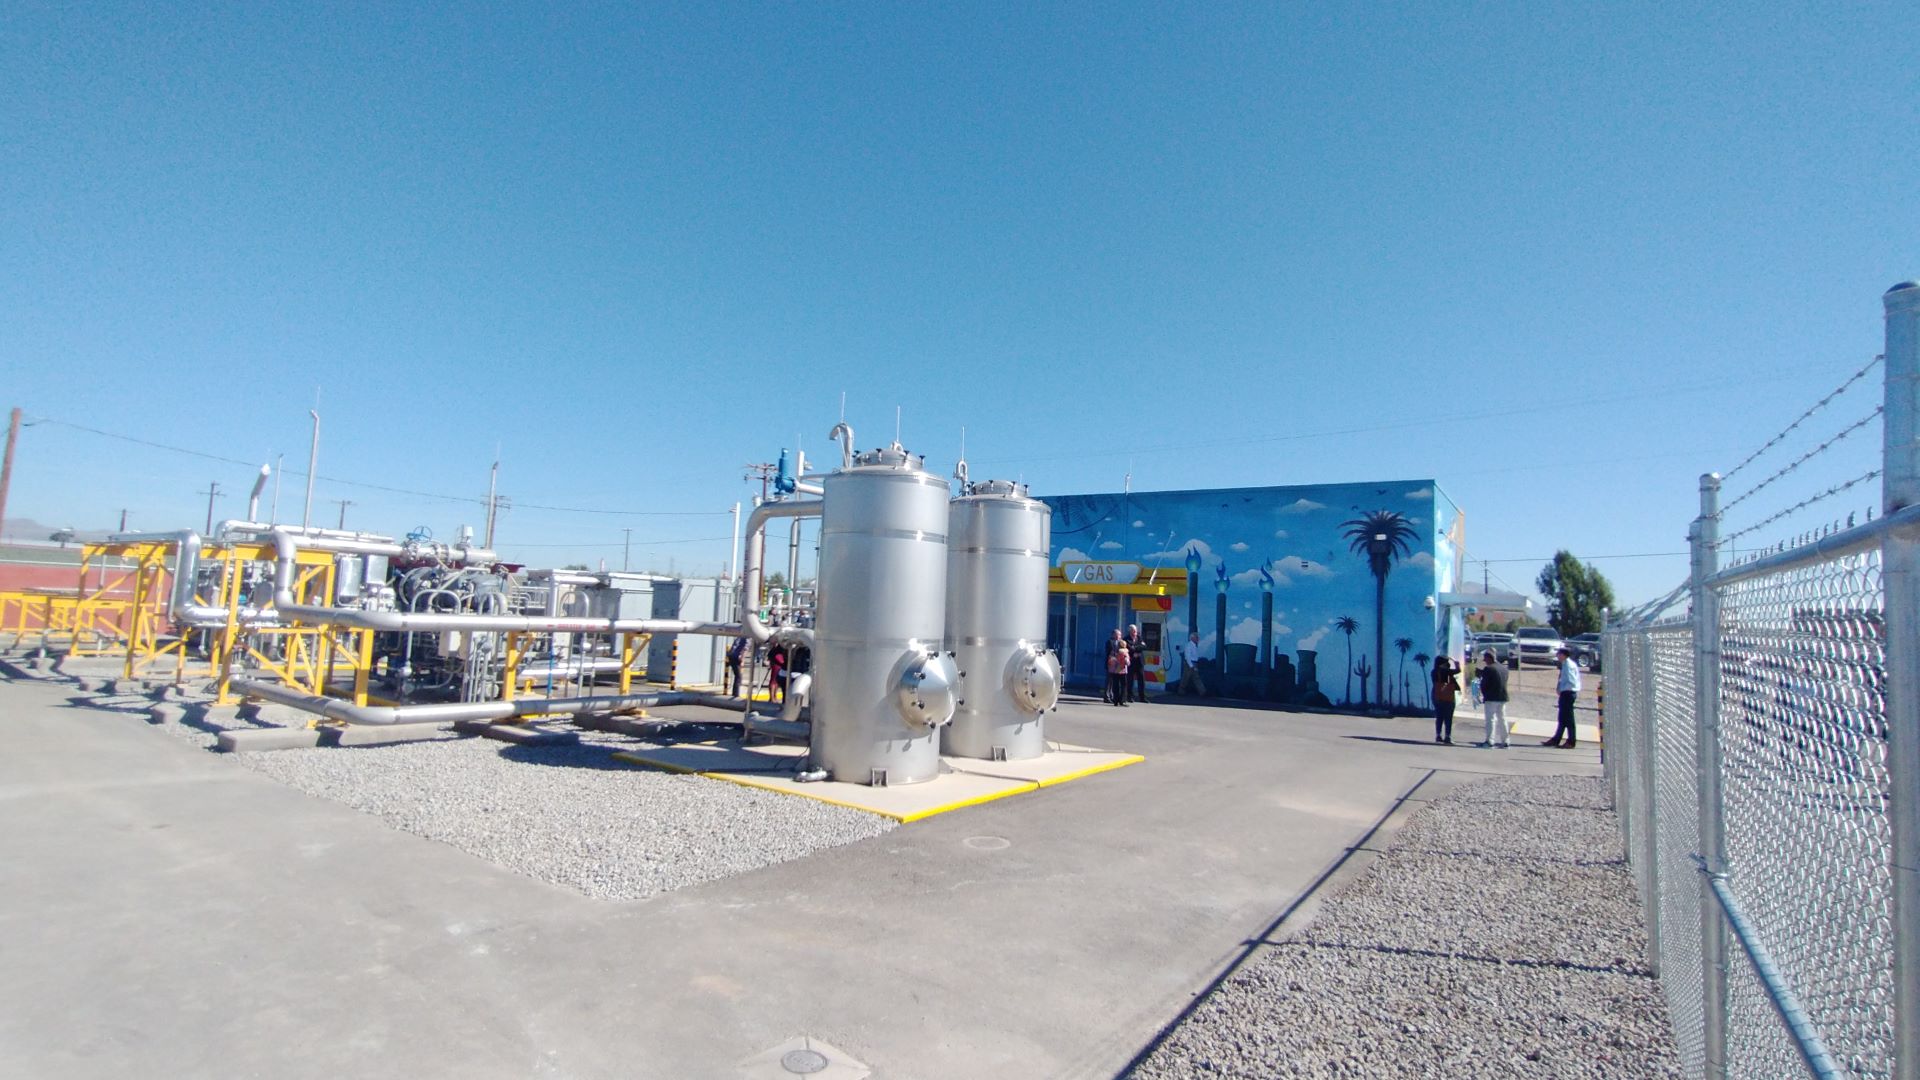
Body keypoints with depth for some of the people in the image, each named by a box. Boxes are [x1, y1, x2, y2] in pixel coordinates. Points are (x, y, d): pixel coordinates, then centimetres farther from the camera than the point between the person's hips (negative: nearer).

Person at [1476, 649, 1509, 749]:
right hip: (1503, 698, 7)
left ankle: (1490, 741, -8)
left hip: (1491, 698, -7)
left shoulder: (1488, 669, -11)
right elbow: (1504, 682, 15)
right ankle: (1504, 741, 15)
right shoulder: (1504, 669, 12)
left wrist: (1484, 695, 6)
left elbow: (1483, 685, -10)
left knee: (1490, 719, -5)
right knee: (1502, 719, 13)